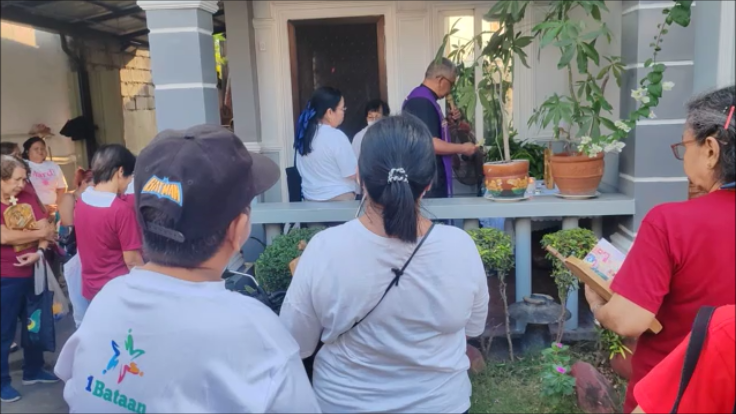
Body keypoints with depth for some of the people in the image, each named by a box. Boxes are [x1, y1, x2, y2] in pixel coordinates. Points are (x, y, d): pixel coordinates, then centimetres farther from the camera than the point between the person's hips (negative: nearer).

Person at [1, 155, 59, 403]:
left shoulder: (27, 198, 2)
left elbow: (46, 227, -1)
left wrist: (40, 252, -19)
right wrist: (40, 233, -13)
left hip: (32, 273, 6)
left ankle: (33, 371, 36)